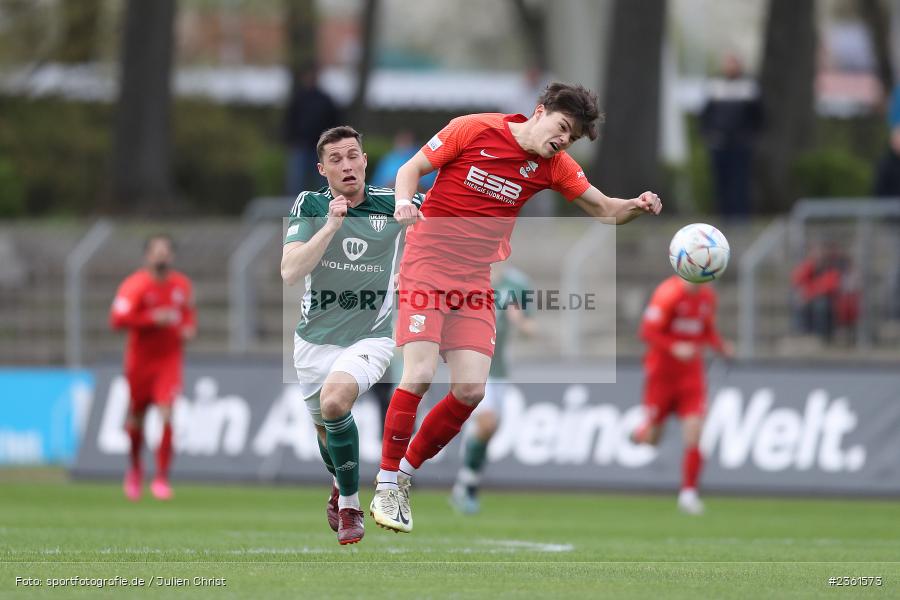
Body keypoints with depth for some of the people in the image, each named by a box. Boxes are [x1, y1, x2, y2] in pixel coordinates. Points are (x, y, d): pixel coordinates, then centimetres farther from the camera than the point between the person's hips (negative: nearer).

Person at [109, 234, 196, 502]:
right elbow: (117, 319, -22)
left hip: (169, 360, 2)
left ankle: (161, 478, -12)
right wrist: (154, 319, -27)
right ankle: (135, 466, 37)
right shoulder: (135, 285, -12)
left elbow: (189, 312, 23)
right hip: (140, 360, -2)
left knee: (167, 415, -17)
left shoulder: (182, 285, 4)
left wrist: (189, 328, 1)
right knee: (136, 418, 8)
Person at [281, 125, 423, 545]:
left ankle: (349, 504, -12)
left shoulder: (393, 204, -9)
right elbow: (289, 272, -21)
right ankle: (339, 484, 54)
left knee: (334, 401, -30)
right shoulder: (310, 206, -8)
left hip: (370, 337, -3)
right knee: (325, 429, 18)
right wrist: (331, 225, -30)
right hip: (315, 338, 3)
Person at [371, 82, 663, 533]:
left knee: (471, 390, -8)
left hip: (475, 281, 5)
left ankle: (405, 474, 13)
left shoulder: (554, 166, 4)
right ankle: (385, 486, -4)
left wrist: (637, 206, -14)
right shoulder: (474, 130, -8)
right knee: (420, 372, -19)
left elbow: (604, 210, 7)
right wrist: (404, 201, -22)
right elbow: (413, 167, -1)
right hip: (427, 266, -5)